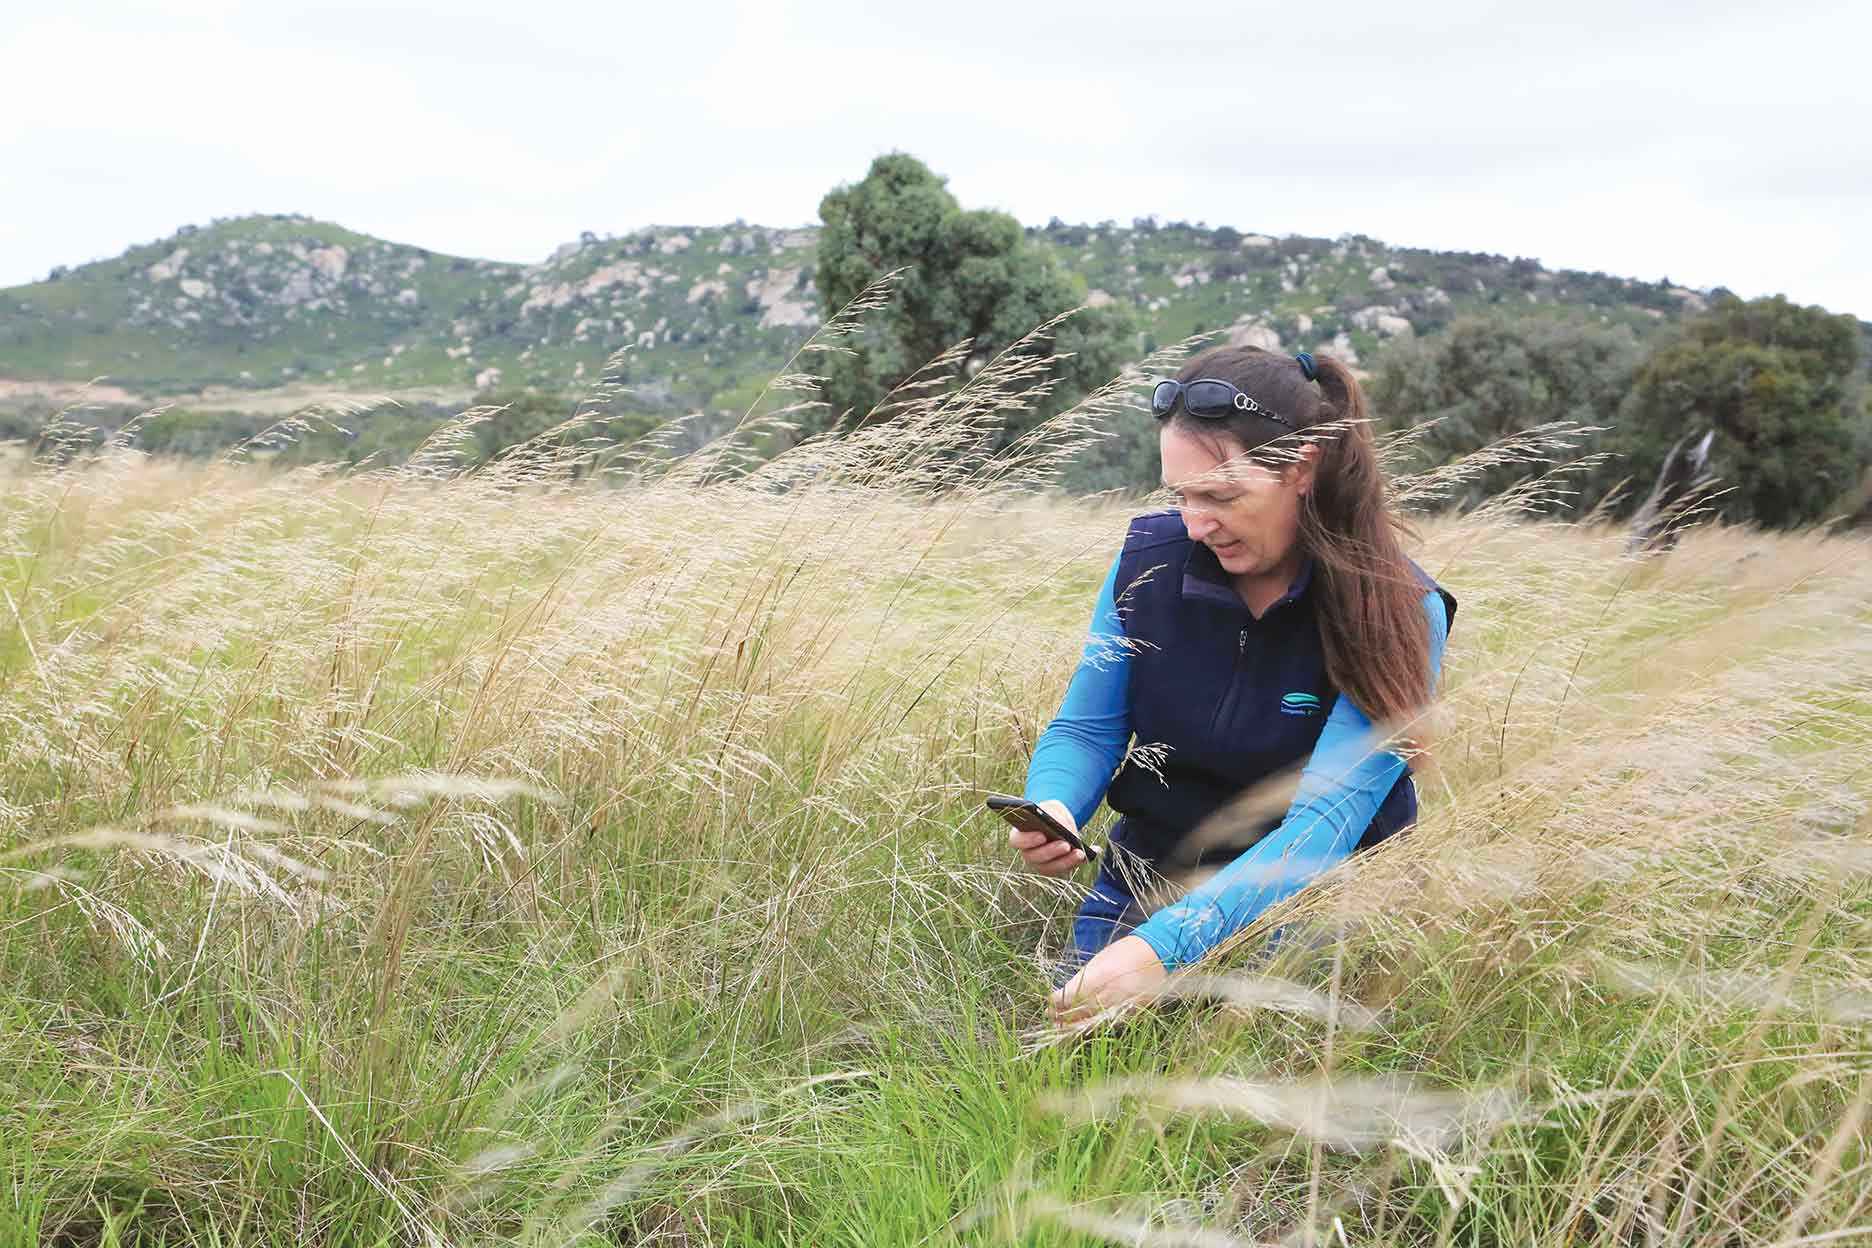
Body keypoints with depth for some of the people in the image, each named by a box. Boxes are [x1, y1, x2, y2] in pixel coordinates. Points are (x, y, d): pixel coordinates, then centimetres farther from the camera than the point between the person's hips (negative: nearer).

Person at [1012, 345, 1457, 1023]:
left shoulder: (1398, 613, -17)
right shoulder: (1150, 557, -7)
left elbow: (1326, 821, -25)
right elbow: (1085, 730, 1)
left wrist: (1167, 943, -38)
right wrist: (1052, 810, -24)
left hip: (1306, 900, -2)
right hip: (1148, 877, 2)